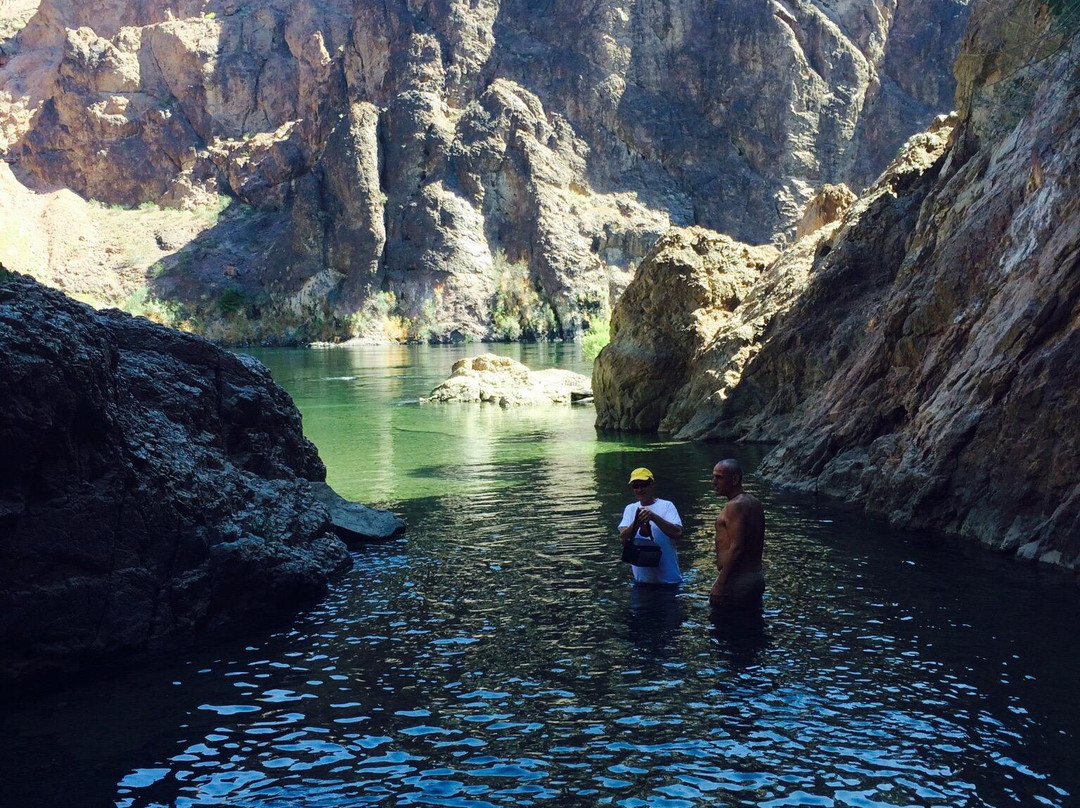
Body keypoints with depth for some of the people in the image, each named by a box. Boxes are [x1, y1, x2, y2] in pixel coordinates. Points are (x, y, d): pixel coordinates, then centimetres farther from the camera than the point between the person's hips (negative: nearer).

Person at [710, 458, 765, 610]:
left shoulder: (735, 505, -16)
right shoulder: (755, 503, 14)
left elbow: (736, 547, -23)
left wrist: (720, 583, -22)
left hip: (737, 579, -10)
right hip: (757, 576, 10)